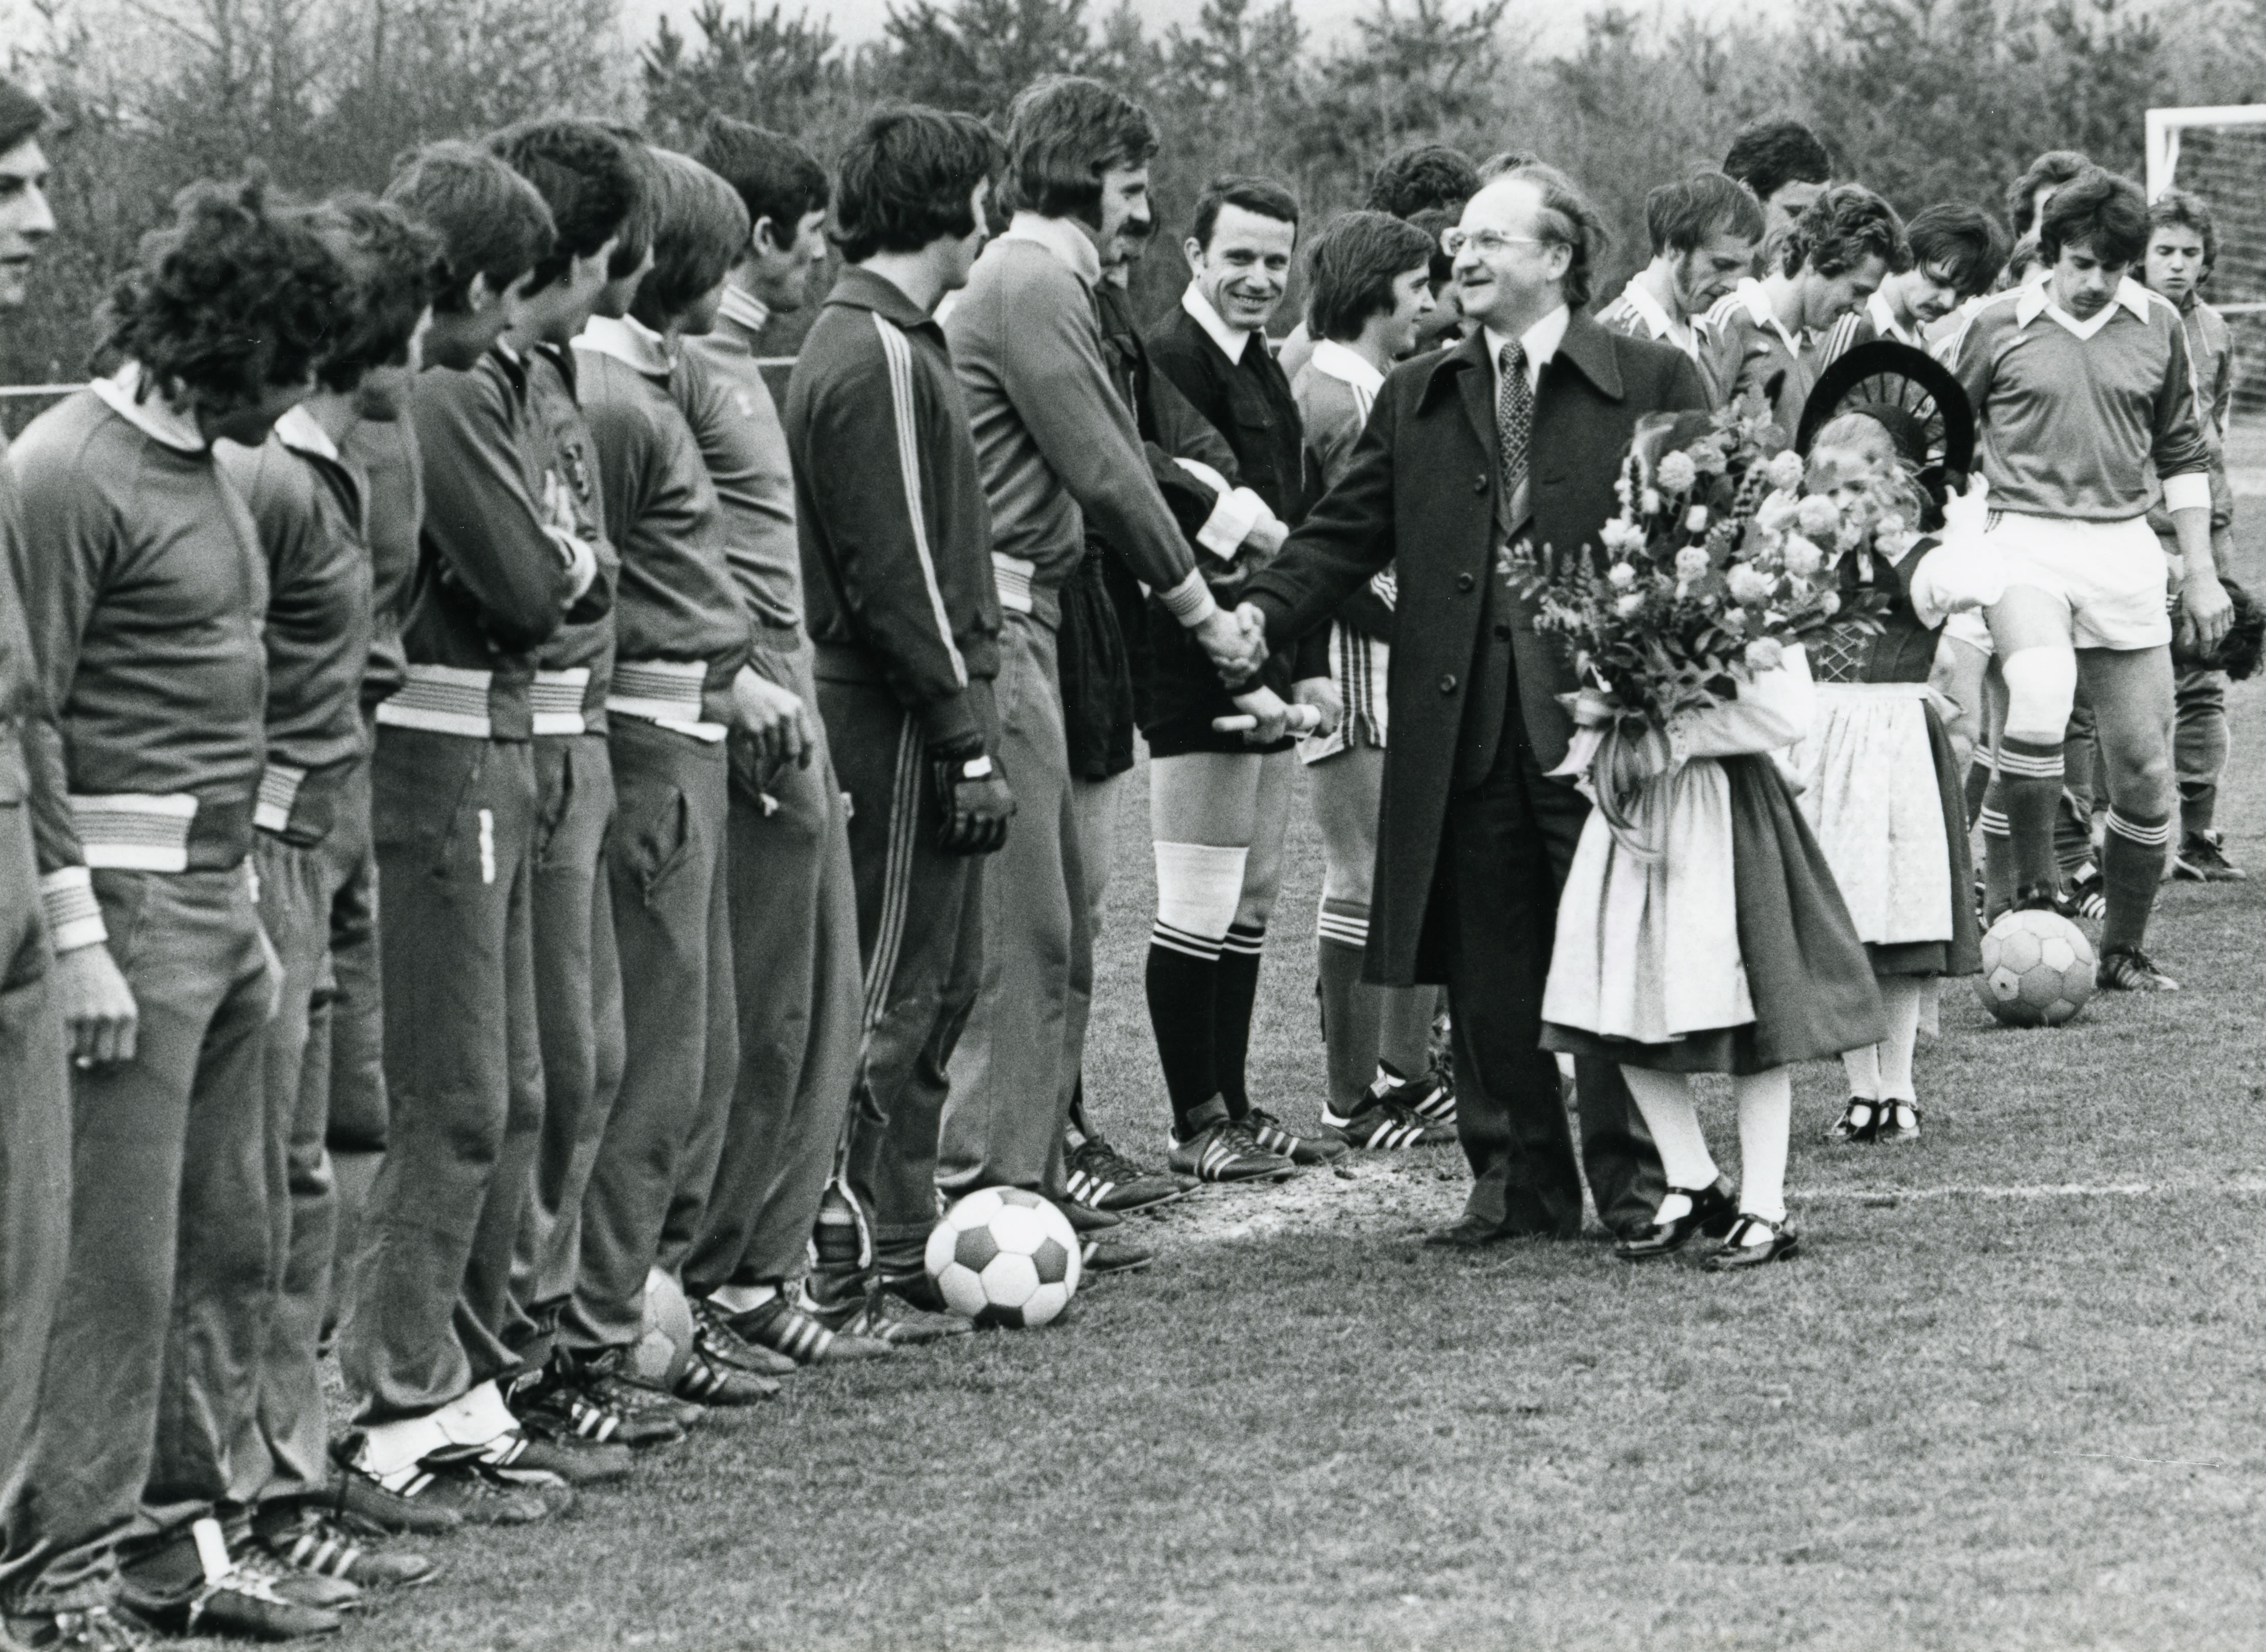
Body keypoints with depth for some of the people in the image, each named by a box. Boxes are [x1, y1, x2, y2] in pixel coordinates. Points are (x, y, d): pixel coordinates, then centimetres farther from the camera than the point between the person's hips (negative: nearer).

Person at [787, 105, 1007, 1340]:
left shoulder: (891, 341, 16)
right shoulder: (878, 359, -16)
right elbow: (896, 576, -20)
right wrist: (968, 741, -18)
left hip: (900, 715, 10)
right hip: (901, 721, -10)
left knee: (939, 982, 15)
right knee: (895, 997, -5)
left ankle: (900, 1248, 22)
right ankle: (867, 1279, 0)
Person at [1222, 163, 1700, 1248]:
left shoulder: (1655, 386, 3)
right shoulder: (1416, 400, 15)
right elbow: (1345, 536, 11)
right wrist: (1264, 611, -6)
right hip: (1464, 730, 4)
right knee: (1487, 974, 6)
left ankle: (1634, 1183, 10)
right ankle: (1518, 1184, 15)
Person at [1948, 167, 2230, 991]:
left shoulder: (2157, 326, 6)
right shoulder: (1998, 327, -1)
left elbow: (2183, 453, 16)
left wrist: (2200, 571, 13)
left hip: (2125, 547, 3)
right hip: (2026, 544, -3)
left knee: (2145, 763, 3)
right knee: (2040, 706, -30)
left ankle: (2123, 950, 18)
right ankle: (2028, 888, -12)